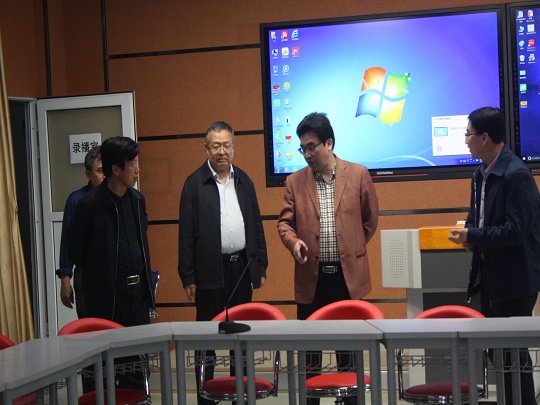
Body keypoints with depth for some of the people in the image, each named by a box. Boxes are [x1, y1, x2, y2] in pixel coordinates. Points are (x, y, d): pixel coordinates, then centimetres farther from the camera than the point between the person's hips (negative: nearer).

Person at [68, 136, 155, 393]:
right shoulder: (90, 204, -12)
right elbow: (75, 250, -3)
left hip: (137, 291, 6)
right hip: (107, 295, -6)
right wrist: (96, 277, 6)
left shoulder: (137, 200, 8)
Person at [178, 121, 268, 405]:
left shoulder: (243, 181, 11)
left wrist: (260, 265, 9)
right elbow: (186, 234, -4)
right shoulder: (195, 183, -3)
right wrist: (188, 277, -8)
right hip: (210, 271, -4)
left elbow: (256, 226, 14)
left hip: (242, 267, 4)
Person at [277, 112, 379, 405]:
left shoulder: (358, 175, 2)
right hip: (311, 276, 1)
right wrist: (294, 241, -13)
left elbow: (370, 218, 10)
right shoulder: (295, 182, 5)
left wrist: (351, 249, 11)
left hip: (348, 275, -1)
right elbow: (285, 221, 7)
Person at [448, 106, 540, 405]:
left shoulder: (516, 175, -18)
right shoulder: (482, 174, 9)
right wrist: (470, 232, -1)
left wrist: (473, 236, -16)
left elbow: (516, 231, -24)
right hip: (490, 276, 9)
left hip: (514, 279, -9)